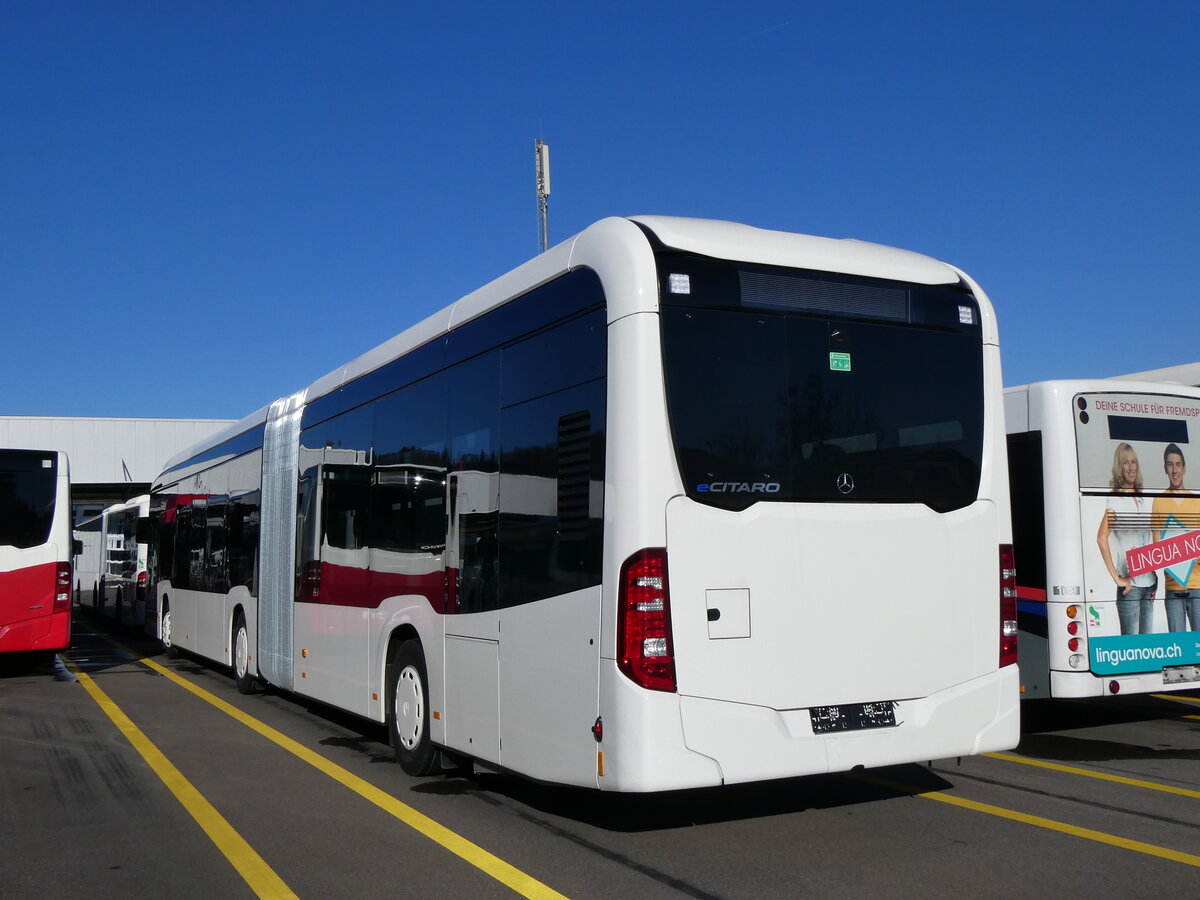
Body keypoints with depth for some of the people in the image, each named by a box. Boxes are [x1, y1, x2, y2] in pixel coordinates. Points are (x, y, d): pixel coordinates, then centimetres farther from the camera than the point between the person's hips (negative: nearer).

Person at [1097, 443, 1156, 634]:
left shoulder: (1143, 500, 15)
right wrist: (1117, 578, -20)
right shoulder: (1116, 500, -8)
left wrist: (1155, 575, 15)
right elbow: (1101, 538, -21)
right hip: (1129, 585, -7)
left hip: (1148, 582, 7)